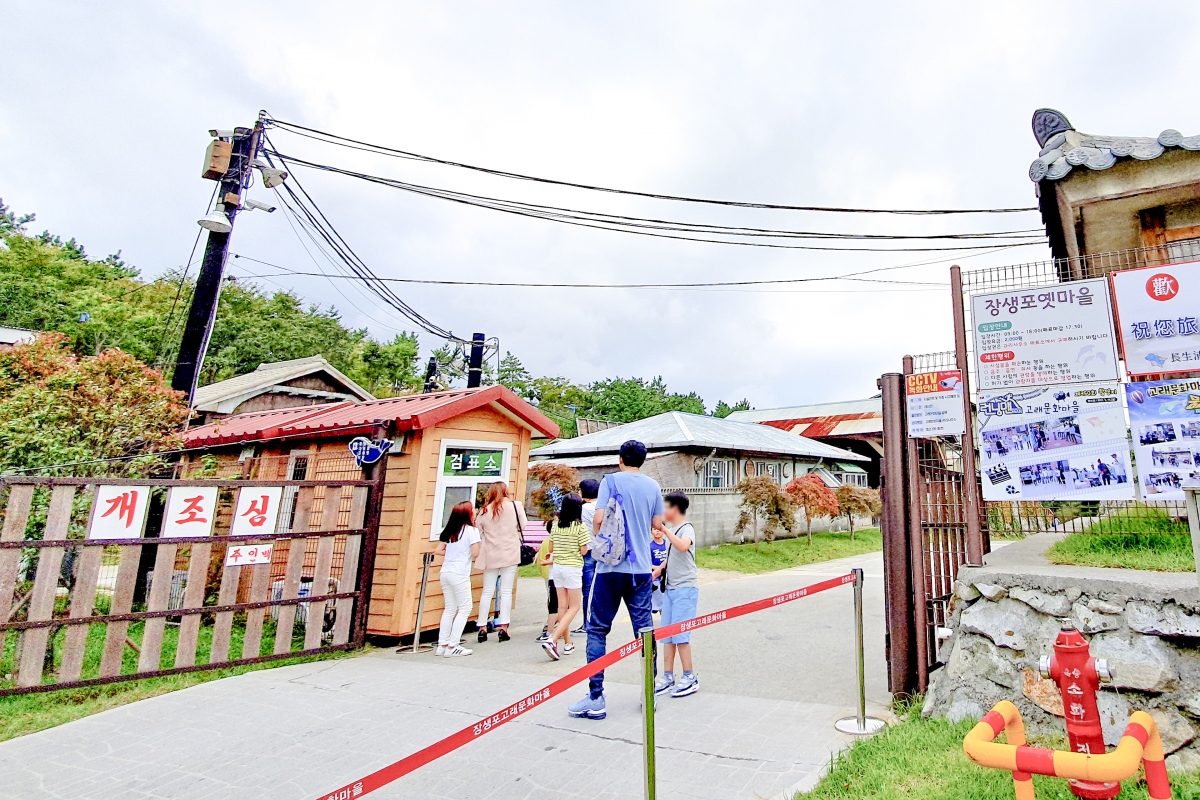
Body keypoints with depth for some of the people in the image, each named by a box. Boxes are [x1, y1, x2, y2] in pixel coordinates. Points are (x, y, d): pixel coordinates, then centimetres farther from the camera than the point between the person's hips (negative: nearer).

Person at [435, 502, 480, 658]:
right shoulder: (472, 530, -7)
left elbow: (438, 550, 11)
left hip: (445, 573, 7)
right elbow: (475, 554, -12)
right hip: (459, 575, -7)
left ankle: (442, 644, 17)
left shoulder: (450, 530, 11)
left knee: (450, 609, 16)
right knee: (465, 609, 4)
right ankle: (452, 646, 1)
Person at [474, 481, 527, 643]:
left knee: (487, 591, 9)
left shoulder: (484, 510, 3)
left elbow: (479, 532, 6)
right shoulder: (515, 505, -2)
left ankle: (482, 627, 11)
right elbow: (524, 525, 3)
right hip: (510, 554, -2)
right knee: (506, 591, 2)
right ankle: (503, 627, 0)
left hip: (490, 555, 2)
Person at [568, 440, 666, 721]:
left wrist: (598, 540, 9)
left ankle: (596, 699, 7)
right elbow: (657, 524, 12)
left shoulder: (611, 480, -4)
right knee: (645, 630, 12)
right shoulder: (653, 485, 7)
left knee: (597, 630, 5)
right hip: (641, 567, 4)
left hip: (611, 566, -4)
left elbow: (599, 519, -11)